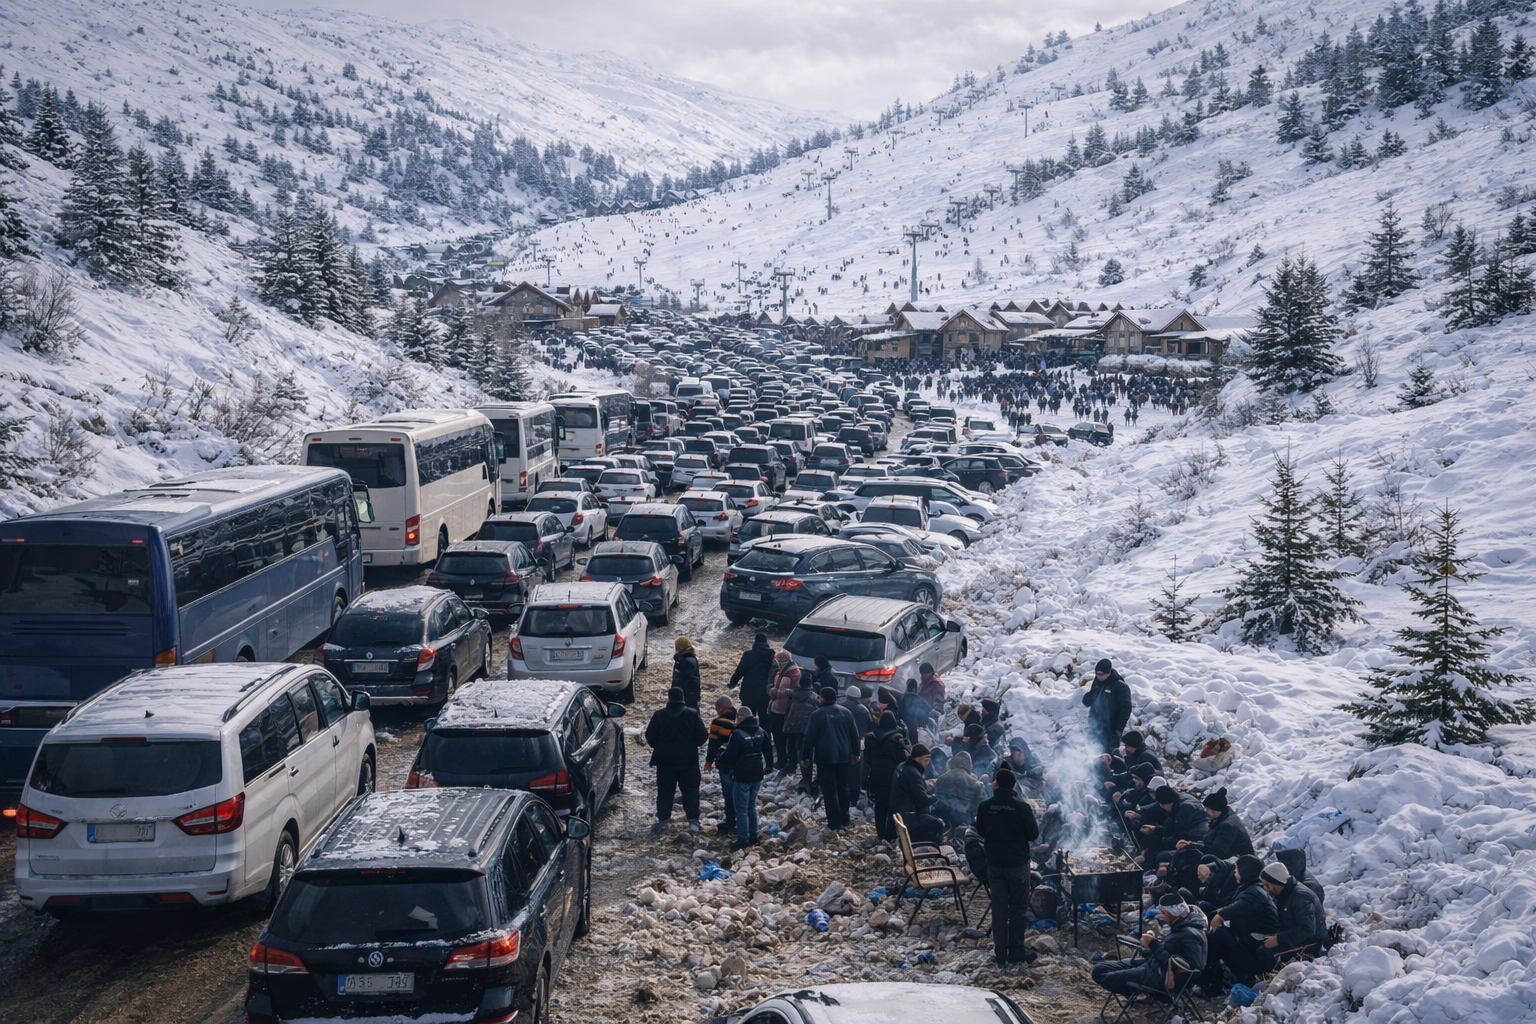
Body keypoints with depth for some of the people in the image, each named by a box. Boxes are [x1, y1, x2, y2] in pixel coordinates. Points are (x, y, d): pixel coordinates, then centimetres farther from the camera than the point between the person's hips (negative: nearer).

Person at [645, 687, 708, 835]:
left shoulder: (659, 714, -5)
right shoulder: (692, 714, -6)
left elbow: (650, 736, -3)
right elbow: (702, 735, -6)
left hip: (665, 760, 1)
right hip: (688, 760, -1)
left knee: (665, 791, 8)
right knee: (690, 790, 7)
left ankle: (662, 821, 9)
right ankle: (693, 821, 2)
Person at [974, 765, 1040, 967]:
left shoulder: (984, 806, -8)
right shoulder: (1022, 807, -16)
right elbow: (1033, 835, -5)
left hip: (994, 863, 2)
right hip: (1018, 863, -2)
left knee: (999, 908, 8)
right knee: (1018, 908, 9)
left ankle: (1000, 954, 10)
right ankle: (1016, 952, 10)